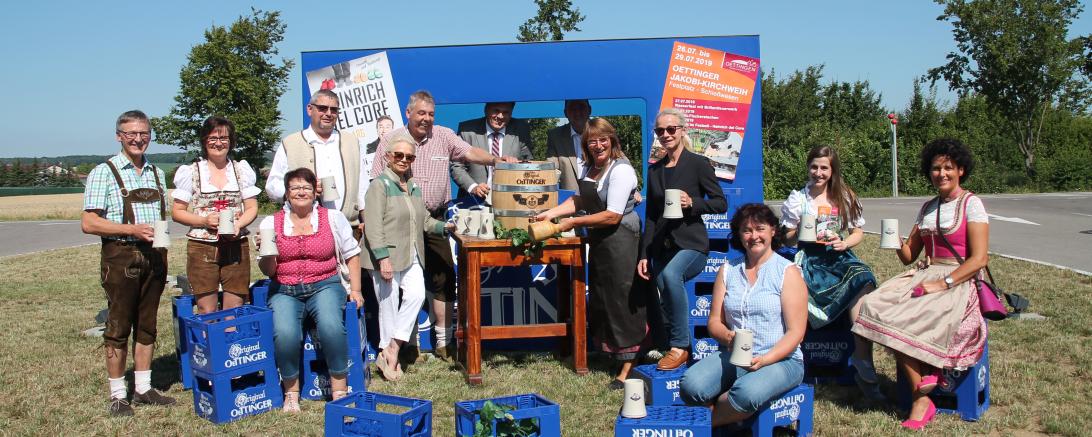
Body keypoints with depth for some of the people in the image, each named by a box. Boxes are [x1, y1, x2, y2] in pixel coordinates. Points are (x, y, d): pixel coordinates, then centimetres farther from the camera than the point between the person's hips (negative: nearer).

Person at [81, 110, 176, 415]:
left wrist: (163, 249, 8)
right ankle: (118, 396, 12)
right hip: (120, 256, -5)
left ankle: (143, 388, 20)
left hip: (153, 256, 5)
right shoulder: (104, 172, -3)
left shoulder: (156, 173, 14)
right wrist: (132, 230, -19)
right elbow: (88, 223, -9)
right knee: (118, 327, 2)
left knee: (147, 325, 11)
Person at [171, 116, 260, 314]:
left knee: (235, 311, 0)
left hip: (236, 247, 1)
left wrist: (238, 224, -11)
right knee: (207, 312, -1)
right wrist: (204, 220, -13)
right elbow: (177, 212, 4)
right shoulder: (191, 172, 5)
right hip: (202, 248, -1)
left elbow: (252, 208, 9)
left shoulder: (242, 170, 10)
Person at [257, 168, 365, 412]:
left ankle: (340, 390, -15)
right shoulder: (271, 223, 8)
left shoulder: (333, 218, 7)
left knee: (331, 326, -32)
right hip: (285, 290, 1)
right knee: (285, 334, -29)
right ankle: (291, 392, -5)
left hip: (324, 285, -1)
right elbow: (268, 271, 7)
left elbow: (351, 254, 11)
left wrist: (355, 289, 4)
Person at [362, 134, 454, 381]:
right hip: (387, 257, -6)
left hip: (411, 256, 6)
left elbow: (423, 220, 24)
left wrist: (443, 226, 6)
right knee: (389, 305, 1)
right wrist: (383, 257, -20)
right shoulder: (380, 185, -7)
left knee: (416, 295, -12)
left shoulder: (414, 187, 17)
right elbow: (373, 226, -14)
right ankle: (389, 356, 16)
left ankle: (391, 351, -2)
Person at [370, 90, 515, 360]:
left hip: (434, 220, 2)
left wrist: (496, 160, -27)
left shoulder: (444, 136, 5)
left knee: (443, 279, 2)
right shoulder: (391, 140, 2)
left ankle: (443, 342, 13)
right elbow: (377, 183, 2)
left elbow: (469, 153, -9)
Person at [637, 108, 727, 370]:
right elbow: (650, 216, 14)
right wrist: (644, 255, 7)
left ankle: (680, 345, -24)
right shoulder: (655, 170, 14)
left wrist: (692, 203, -19)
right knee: (661, 302, -1)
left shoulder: (698, 164, -1)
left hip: (691, 243, -6)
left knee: (670, 274, -34)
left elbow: (721, 203, -1)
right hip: (661, 246, 6)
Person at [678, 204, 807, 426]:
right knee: (690, 385, -27)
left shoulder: (788, 272, 0)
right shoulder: (727, 270, 13)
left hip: (780, 360, -3)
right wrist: (728, 337, -13)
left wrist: (764, 360, -20)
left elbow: (795, 332, -6)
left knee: (747, 393, -36)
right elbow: (714, 321, 10)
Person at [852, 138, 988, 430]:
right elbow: (909, 256, 16)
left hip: (959, 280, -6)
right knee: (878, 305, -23)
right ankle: (922, 397, -21)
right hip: (924, 274, 6)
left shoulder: (971, 204, -1)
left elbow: (979, 259, -10)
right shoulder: (927, 208, 18)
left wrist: (943, 283, -19)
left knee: (911, 319, -34)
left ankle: (921, 398, -14)